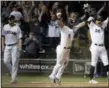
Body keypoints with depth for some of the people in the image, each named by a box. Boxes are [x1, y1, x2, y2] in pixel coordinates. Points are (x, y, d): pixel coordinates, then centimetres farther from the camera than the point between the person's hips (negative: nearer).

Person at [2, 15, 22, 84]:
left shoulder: (17, 28, -3)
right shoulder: (5, 27, 10)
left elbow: (20, 38, -7)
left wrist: (20, 47, -18)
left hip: (14, 46, -4)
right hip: (7, 46, 4)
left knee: (14, 62, -6)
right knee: (6, 61, -4)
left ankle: (14, 78, -3)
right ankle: (12, 72, 20)